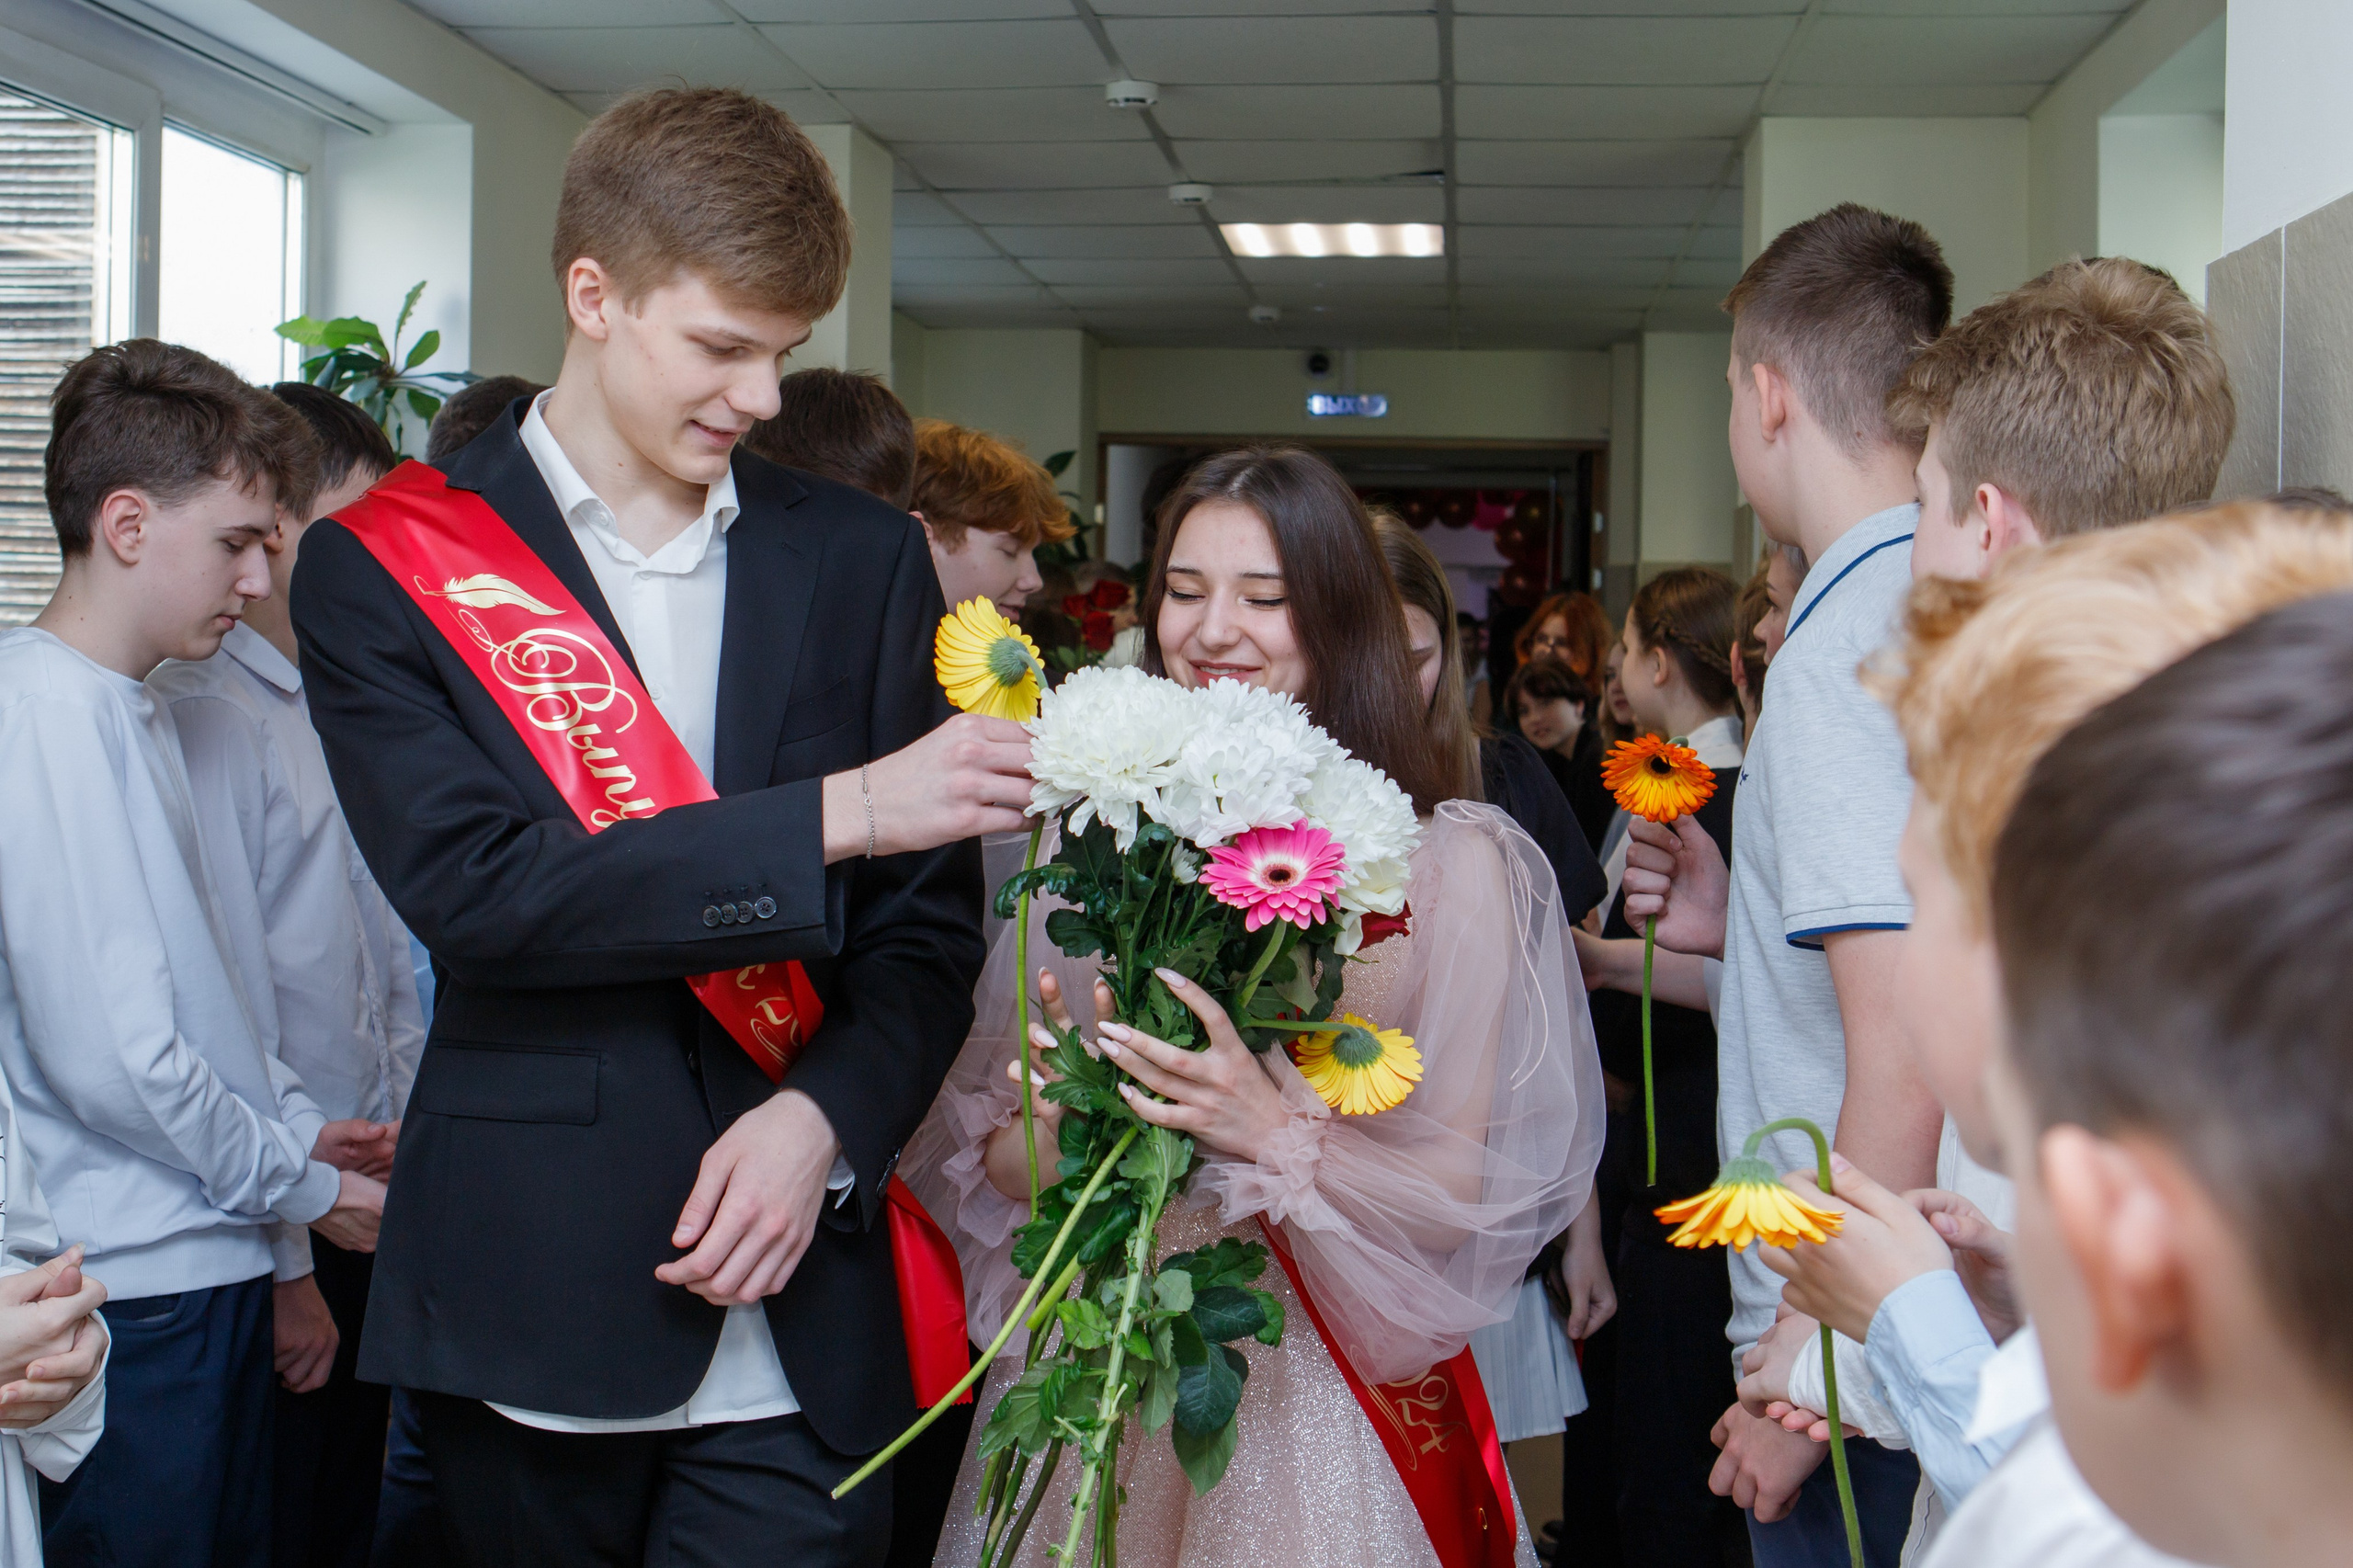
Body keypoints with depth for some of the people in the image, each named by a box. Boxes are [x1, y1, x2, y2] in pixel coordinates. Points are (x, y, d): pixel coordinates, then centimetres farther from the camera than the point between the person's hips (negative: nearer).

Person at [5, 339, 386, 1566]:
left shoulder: (131, 709, 13)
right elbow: (110, 1057, -21)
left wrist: (295, 1119, 10)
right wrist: (298, 1185, -9)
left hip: (202, 1271, 9)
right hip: (132, 1289, -9)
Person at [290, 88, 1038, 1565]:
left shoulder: (863, 558, 7)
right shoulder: (384, 567, -1)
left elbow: (930, 917, 6)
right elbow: (473, 890, -15)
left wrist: (823, 1119, -12)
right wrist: (837, 813, -20)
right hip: (524, 1299, -1)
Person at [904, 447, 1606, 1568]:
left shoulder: (1449, 859, -7)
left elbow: (1463, 1189, -10)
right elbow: (986, 1152, 6)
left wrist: (1276, 1136, -25)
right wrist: (1055, 1128, -16)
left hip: (1315, 1391, -3)